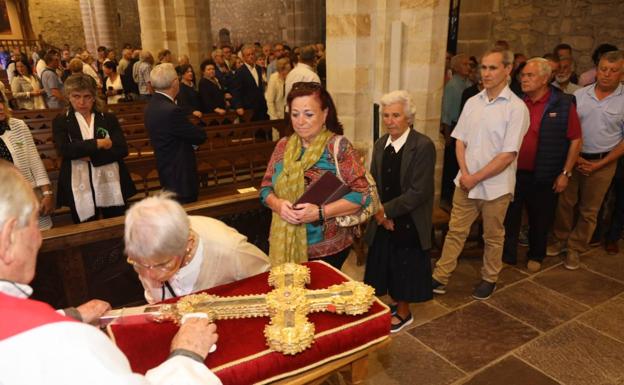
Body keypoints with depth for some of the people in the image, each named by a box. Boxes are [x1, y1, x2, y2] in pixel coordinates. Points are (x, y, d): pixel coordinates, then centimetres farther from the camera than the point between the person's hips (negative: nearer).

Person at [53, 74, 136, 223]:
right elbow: (64, 150, -12)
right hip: (81, 191, -1)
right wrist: (99, 143, -12)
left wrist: (91, 157, -13)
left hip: (112, 187, 1)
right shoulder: (61, 122, 6)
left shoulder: (109, 119, 9)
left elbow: (122, 149, -4)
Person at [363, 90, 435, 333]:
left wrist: (386, 210, -18)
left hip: (409, 223, -5)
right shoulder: (380, 145, 4)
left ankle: (403, 312, 32)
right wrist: (378, 212, -8)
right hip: (383, 222, 6)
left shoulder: (423, 146, -17)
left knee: (405, 268, 10)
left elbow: (419, 192, -21)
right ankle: (395, 303, 39)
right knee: (386, 266, 16)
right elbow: (373, 183, 7)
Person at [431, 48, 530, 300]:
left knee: (493, 237, 14)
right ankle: (440, 278, 19)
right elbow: (460, 141, 6)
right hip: (466, 182, 4)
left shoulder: (516, 108, -12)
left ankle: (489, 279, 33)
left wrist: (476, 177, -14)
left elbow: (508, 155, -15)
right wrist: (464, 173, -9)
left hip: (496, 186, -4)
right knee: (455, 232, 10)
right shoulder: (472, 102, 4)